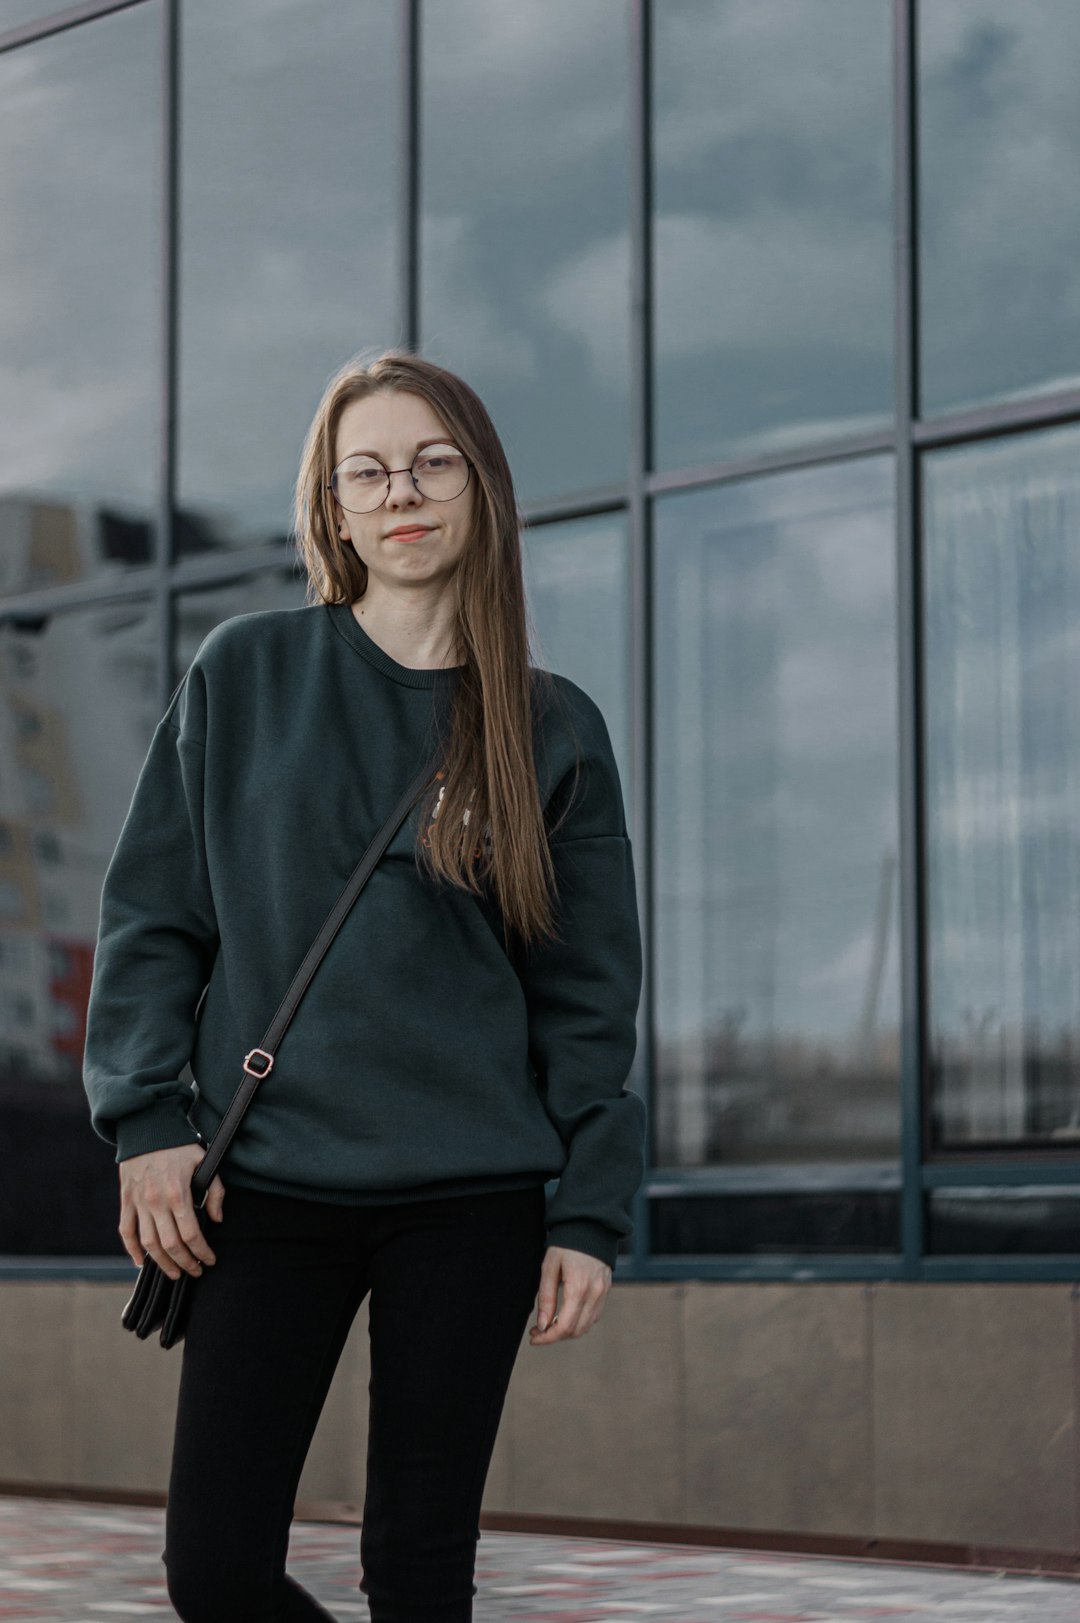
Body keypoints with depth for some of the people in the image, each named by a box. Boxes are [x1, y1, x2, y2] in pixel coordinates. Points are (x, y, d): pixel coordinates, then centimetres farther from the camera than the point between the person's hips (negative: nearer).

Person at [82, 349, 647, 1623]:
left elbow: (590, 994, 6)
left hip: (472, 1196, 0)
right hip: (267, 1184, 0)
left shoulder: (552, 729, 6)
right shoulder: (243, 678, 6)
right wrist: (145, 1122, -4)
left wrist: (590, 1217, -1)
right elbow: (152, 913, 6)